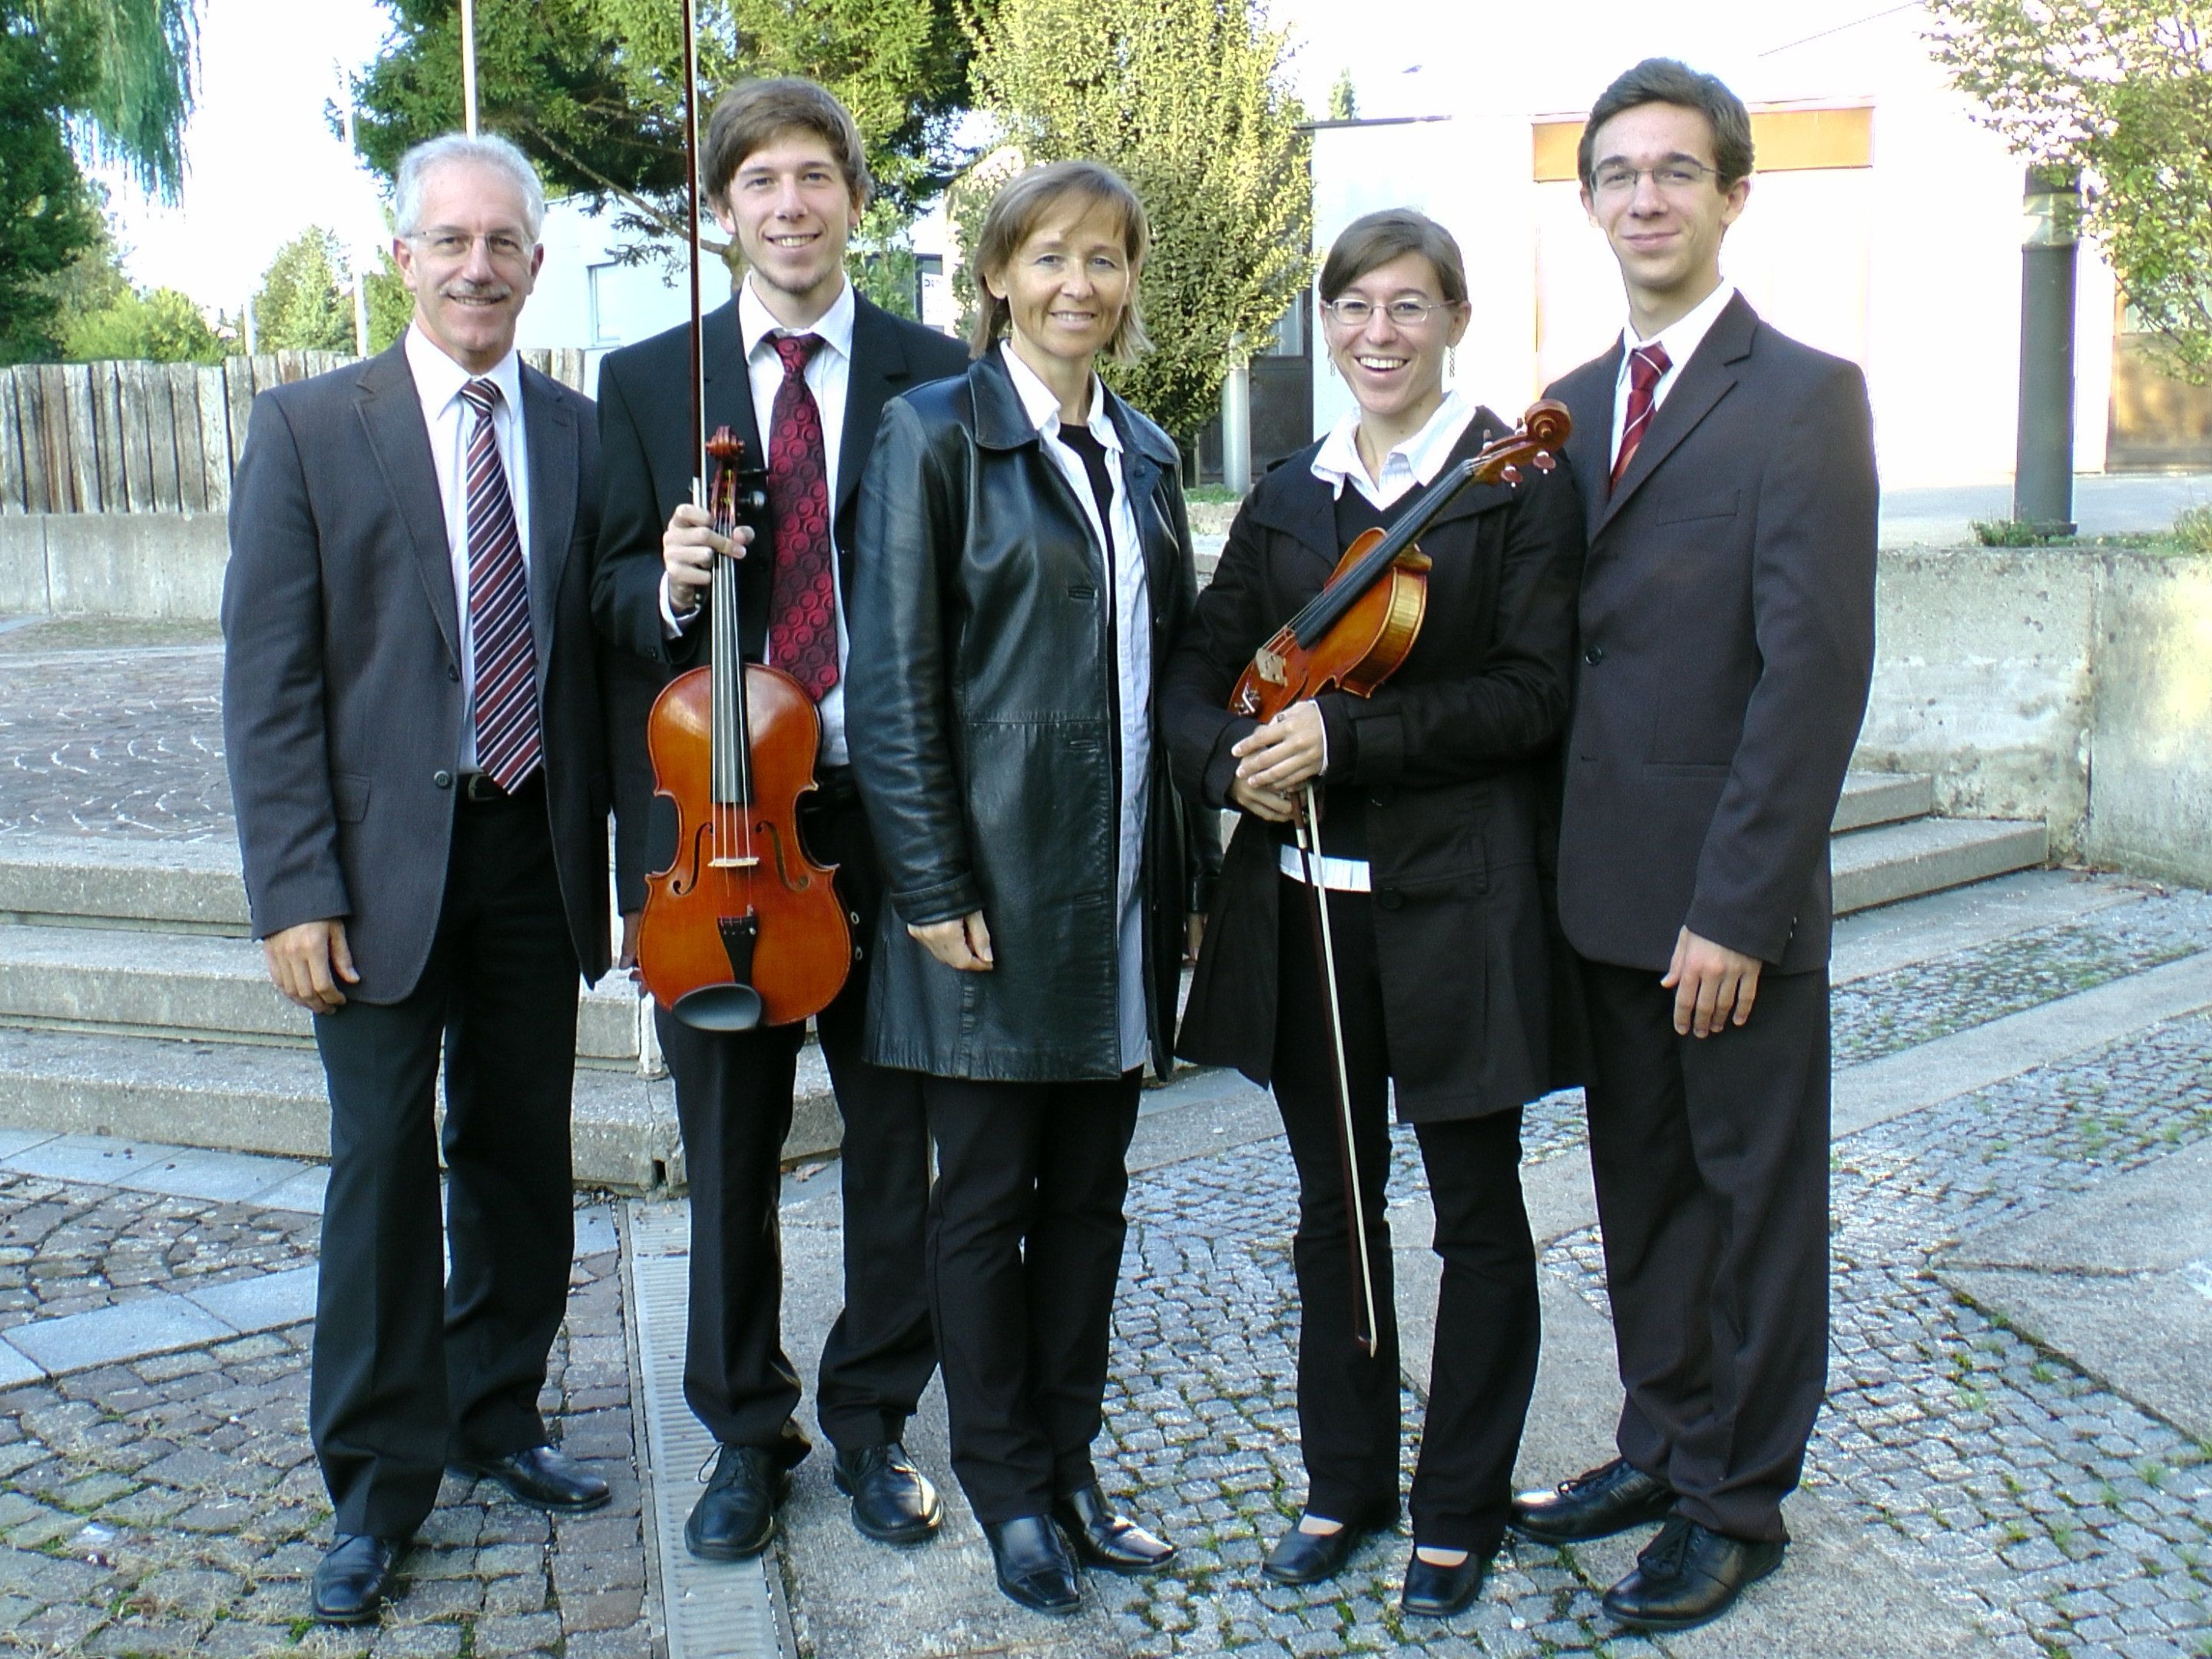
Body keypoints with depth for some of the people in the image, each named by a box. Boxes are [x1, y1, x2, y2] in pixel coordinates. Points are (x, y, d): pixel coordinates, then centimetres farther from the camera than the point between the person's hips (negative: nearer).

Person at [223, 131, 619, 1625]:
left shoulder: (582, 437, 7)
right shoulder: (308, 429, -2)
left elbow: (598, 650, 7)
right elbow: (271, 680, -5)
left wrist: (618, 839, 1)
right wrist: (295, 888, -12)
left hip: (535, 853, 3)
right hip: (386, 859, -3)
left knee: (522, 1156, 13)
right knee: (384, 1167, 2)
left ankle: (496, 1416, 33)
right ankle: (378, 1488, 18)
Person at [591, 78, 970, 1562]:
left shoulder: (938, 379, 1)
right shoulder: (645, 382, 7)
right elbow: (615, 599, 7)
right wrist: (666, 582, -17)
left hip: (889, 820, -1)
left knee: (898, 1145, 10)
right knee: (730, 1151, 12)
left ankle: (872, 1416, 29)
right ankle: (747, 1430, 30)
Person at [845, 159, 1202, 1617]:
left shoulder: (1144, 453, 12)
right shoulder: (935, 433, -5)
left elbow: (1170, 660, 14)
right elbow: (894, 679, -10)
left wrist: (1182, 866, 10)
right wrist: (934, 886, -14)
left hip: (1125, 891, 6)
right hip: (998, 880, -5)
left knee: (1092, 1187, 14)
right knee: (987, 1195, 7)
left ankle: (1073, 1462, 29)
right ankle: (1009, 1490, 23)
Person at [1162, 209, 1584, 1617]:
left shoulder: (1522, 481, -4)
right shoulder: (1289, 495, 12)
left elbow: (1536, 694, -14)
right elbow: (1202, 672, 10)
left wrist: (1342, 735, -21)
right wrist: (1230, 759, -12)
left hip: (1458, 901, -4)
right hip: (1304, 898, 5)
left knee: (1477, 1211, 8)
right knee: (1334, 1206, 15)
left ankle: (1463, 1505, 26)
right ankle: (1348, 1480, 32)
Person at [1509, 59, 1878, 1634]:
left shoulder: (1805, 396, -10)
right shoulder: (1575, 405, 11)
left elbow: (1816, 671, -16)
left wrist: (1736, 907, -19)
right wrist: (1557, 860, 3)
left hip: (1731, 905, -6)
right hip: (1607, 889, 6)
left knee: (1756, 1202, 9)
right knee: (1640, 1189, 18)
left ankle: (1740, 1502, 25)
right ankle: (1665, 1441, 35)